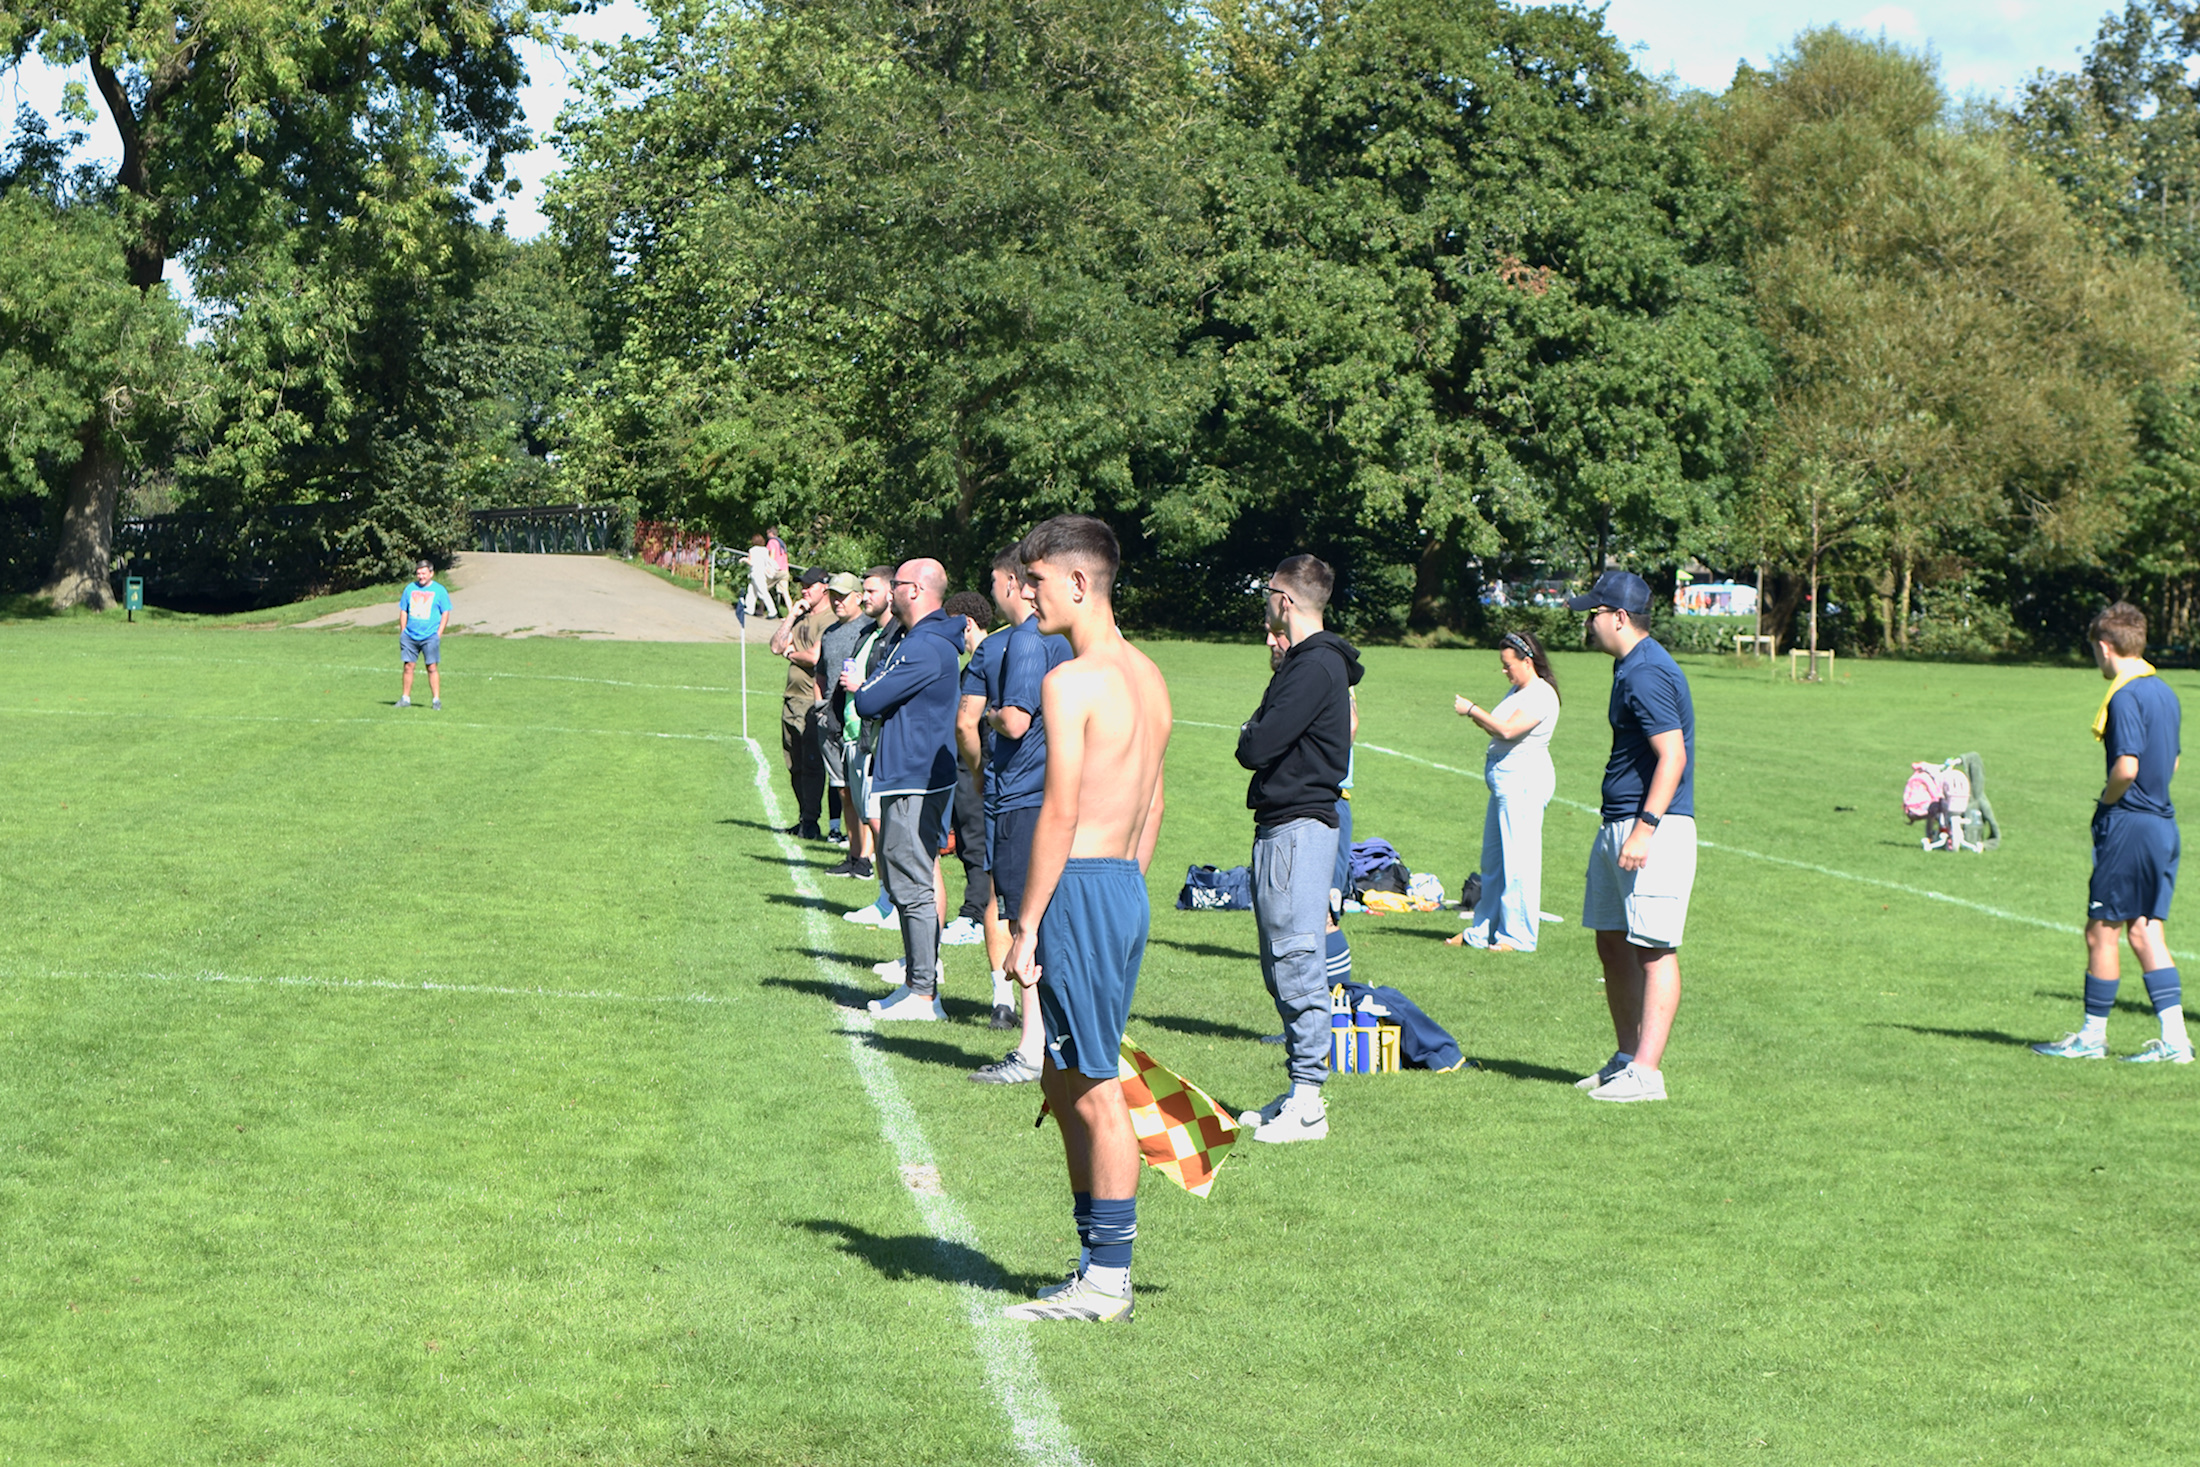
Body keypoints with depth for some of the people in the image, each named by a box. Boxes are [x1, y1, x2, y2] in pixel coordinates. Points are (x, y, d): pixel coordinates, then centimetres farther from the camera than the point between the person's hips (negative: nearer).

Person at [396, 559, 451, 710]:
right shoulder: (410, 589, 10)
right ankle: (405, 698, 9)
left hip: (430, 636, -3)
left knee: (432, 667, -6)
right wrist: (402, 632, 7)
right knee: (408, 666, 2)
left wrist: (438, 634, -5)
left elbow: (445, 613, 2)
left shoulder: (439, 590, 2)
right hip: (410, 635, 3)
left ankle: (436, 699, 0)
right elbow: (403, 611, 15)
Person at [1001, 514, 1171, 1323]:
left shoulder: (1071, 681, -15)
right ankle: (1097, 1261, 22)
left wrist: (1027, 925, -14)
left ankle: (1107, 1283, 3)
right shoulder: (1148, 677, 13)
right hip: (1128, 888, 9)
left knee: (1094, 1091, -3)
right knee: (1064, 1083, 17)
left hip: (1082, 886, -9)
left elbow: (1060, 813, -18)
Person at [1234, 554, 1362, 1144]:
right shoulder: (1306, 663, 18)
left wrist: (1252, 731, 1)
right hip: (1280, 825, 11)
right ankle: (1298, 1093, 19)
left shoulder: (1315, 667, -14)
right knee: (1282, 966, 14)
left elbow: (1257, 748, -19)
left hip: (1298, 825, -11)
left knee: (1297, 961, -9)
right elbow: (1258, 744, 18)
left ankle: (1307, 1104, -8)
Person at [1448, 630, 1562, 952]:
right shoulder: (1517, 691, 17)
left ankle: (1518, 936, -1)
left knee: (1518, 860, -6)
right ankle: (1483, 931, 21)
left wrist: (1472, 709, -13)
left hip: (1525, 780, -10)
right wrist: (1473, 714, 2)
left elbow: (1508, 730, -23)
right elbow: (1498, 730, 19)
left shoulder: (1541, 695, -13)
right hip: (1505, 780, 10)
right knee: (1493, 859, 14)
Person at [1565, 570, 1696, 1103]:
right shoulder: (1630, 667, 17)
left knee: (1653, 949, -10)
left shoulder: (1648, 674, -17)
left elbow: (1672, 757, -24)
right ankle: (1626, 1057, 22)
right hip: (1617, 824, 11)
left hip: (1655, 829, -11)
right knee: (1612, 944, 14)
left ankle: (1646, 1071, -12)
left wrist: (1644, 829, -28)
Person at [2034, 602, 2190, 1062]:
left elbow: (2127, 767, -25)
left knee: (2101, 931, 2)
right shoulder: (2164, 693, 12)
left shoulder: (2124, 697, -16)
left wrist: (2106, 800, -7)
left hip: (2128, 827, -9)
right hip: (2163, 823, 9)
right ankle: (2174, 1039, 4)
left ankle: (2092, 1037, 11)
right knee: (2144, 930, 9)